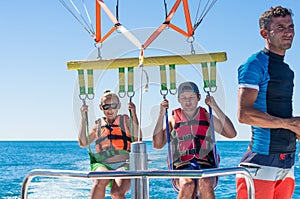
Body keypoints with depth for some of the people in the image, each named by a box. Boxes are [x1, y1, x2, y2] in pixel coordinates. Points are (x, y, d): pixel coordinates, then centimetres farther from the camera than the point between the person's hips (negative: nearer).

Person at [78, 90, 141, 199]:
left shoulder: (125, 120, 17)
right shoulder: (98, 126, 22)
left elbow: (137, 138, 0)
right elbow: (83, 143, 10)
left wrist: (133, 114, -6)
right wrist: (83, 118, 7)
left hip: (124, 164, -1)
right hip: (103, 165, 1)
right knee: (100, 181, -36)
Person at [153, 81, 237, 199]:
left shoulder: (207, 117, 16)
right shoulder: (173, 120, 15)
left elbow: (231, 134, 2)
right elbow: (157, 144, 2)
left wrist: (215, 107, 0)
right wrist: (161, 114, 0)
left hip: (205, 167, 0)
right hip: (182, 167, 0)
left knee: (205, 184, -35)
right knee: (187, 185, -35)